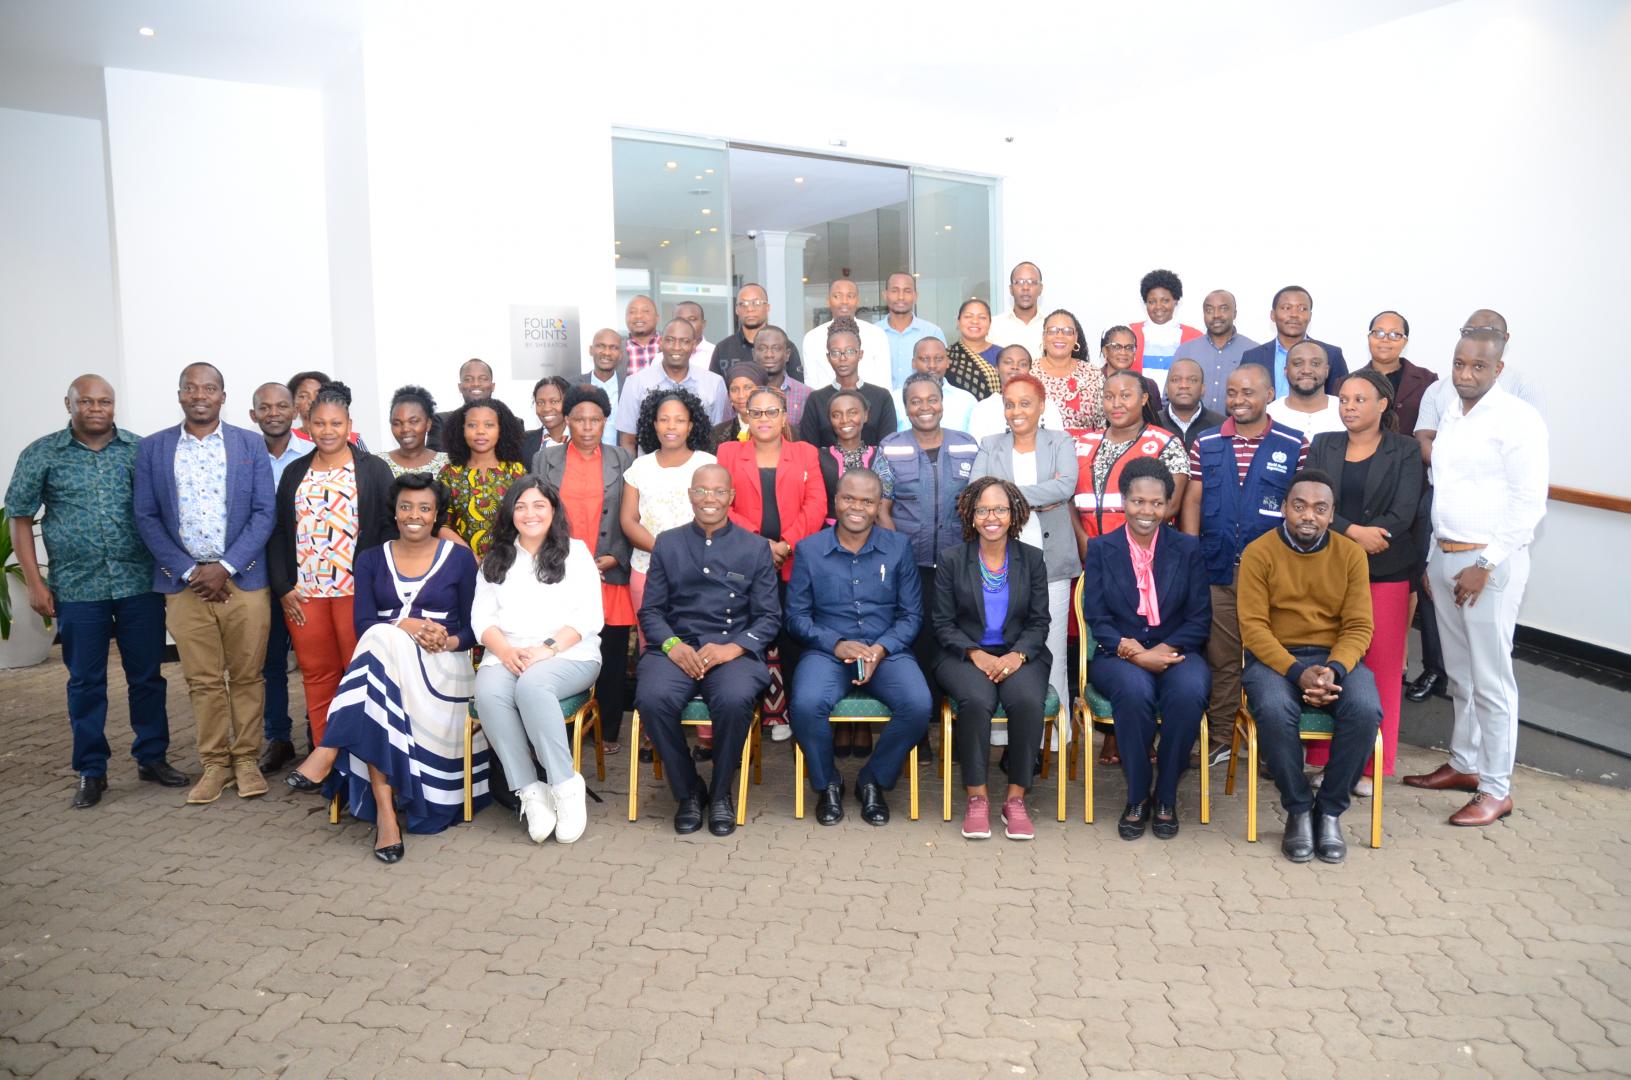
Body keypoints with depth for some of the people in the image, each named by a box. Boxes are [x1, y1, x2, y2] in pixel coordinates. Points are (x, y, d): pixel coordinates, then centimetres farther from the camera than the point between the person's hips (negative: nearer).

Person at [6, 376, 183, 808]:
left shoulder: (141, 450, 3)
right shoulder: (41, 455, 2)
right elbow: (20, 519, 5)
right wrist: (35, 582, -1)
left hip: (140, 583, 1)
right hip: (77, 588, 0)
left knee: (147, 675, 8)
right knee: (86, 682, 7)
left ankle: (152, 758, 22)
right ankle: (91, 772, 19)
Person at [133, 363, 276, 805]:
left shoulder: (251, 444, 4)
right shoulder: (152, 448, 6)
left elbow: (264, 513, 0)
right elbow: (146, 517, 3)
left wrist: (225, 567, -10)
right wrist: (188, 571, -7)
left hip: (243, 579, -1)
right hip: (184, 581, 1)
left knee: (247, 676, 5)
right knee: (202, 680, 6)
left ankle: (246, 759, 17)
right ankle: (215, 764, 17)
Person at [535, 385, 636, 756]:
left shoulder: (622, 460, 8)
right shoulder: (545, 460, 9)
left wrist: (614, 559, -6)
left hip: (611, 576, 0)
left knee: (613, 659, 4)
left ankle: (609, 732, 17)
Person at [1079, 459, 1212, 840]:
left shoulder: (1188, 548, 9)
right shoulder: (1100, 548, 7)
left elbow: (1200, 619, 3)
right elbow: (1097, 620, -1)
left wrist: (1164, 650, -14)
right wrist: (1135, 653, -17)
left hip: (1175, 652, 1)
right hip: (1118, 656, -1)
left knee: (1190, 692, -34)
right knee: (1135, 691, -36)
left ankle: (1166, 796, -13)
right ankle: (1138, 796, -15)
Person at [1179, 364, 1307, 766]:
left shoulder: (1294, 446, 2)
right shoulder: (1206, 444, 8)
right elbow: (1192, 503, 6)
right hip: (1217, 571, 2)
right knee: (1220, 658, 7)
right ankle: (1220, 739, 18)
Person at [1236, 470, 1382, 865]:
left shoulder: (1350, 554, 3)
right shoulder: (1259, 552, -4)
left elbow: (1358, 626, -1)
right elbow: (1253, 626, -9)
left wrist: (1334, 669, -21)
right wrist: (1297, 673, -22)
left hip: (1336, 656, 2)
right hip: (1274, 656, -2)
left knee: (1366, 711, -29)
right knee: (1275, 711, -34)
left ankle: (1330, 810, -7)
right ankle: (1298, 810, -9)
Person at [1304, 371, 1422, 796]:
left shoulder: (1404, 451, 5)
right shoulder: (1324, 445, 10)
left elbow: (1403, 514, -7)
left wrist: (1354, 533, -13)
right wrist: (1354, 532, -18)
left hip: (1385, 573, -1)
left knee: (1381, 667, 1)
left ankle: (1371, 766, 12)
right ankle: (1323, 759, 12)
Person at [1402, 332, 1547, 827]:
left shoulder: (1518, 418, -10)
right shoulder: (1450, 415, 12)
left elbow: (1529, 503, -14)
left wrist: (1485, 565, -16)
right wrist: (1434, 558, 15)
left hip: (1490, 562, -7)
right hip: (1444, 556, 7)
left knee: (1490, 680, -2)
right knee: (1459, 673, 16)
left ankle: (1496, 790, 8)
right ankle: (1464, 764, 30)